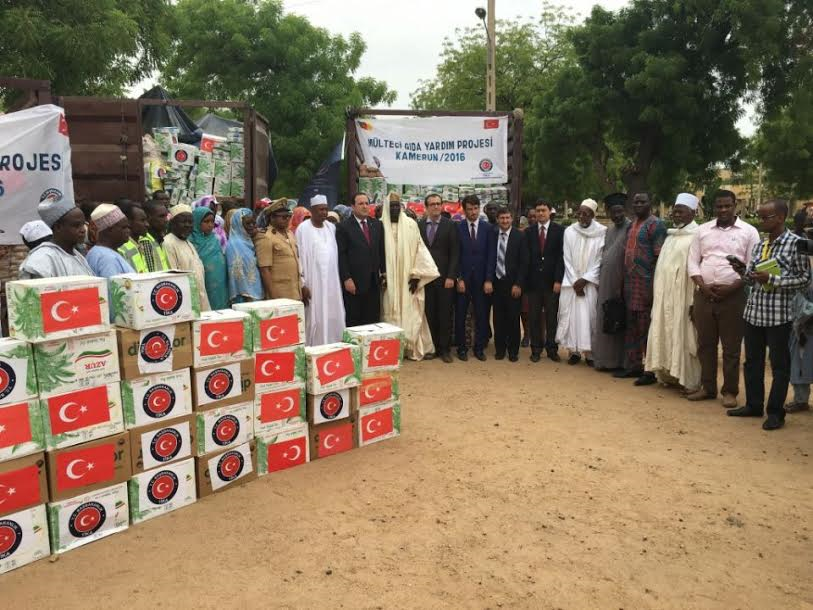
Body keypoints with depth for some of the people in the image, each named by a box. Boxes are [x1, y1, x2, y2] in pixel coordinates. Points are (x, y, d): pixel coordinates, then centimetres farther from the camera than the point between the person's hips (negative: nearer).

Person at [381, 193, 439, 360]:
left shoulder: (411, 225, 1)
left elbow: (419, 249, 0)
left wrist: (416, 275, -7)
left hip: (408, 279, 1)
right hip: (388, 281, 0)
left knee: (411, 314, 3)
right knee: (391, 314, 3)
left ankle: (412, 348, 13)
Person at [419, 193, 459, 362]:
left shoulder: (450, 226, 2)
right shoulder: (419, 225, 7)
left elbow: (454, 253, -2)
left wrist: (451, 276, -9)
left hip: (444, 277, -1)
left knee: (445, 314, 2)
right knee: (429, 314, 4)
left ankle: (444, 348, 10)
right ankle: (431, 347, 13)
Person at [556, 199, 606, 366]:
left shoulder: (602, 232, -5)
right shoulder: (569, 231, 2)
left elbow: (601, 260, -5)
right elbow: (567, 259, 2)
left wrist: (585, 280, -10)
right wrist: (575, 282, -5)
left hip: (590, 283, -2)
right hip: (571, 283, 2)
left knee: (589, 316, -4)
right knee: (571, 315, 0)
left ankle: (589, 352, 3)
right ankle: (574, 351, 7)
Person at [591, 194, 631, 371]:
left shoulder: (630, 228, -11)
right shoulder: (609, 230, 15)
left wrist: (622, 284, -18)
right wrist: (600, 280, 13)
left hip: (620, 283, -8)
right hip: (605, 284, 8)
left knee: (618, 324, -1)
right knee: (605, 323, 12)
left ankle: (619, 361, 8)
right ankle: (606, 359, 21)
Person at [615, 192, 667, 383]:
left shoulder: (655, 224, -8)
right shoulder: (632, 225, 16)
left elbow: (659, 258, -15)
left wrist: (652, 287, -20)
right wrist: (624, 282, 15)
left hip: (645, 285, -8)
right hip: (630, 284, 8)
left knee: (646, 328, -3)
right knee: (632, 327, 14)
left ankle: (651, 371, 6)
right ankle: (633, 365, 24)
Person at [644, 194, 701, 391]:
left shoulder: (697, 235, -10)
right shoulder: (671, 235, 16)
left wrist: (694, 301, -22)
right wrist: (656, 291, 12)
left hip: (682, 296, -8)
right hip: (664, 295, 8)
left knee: (683, 336, -2)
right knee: (666, 335, 10)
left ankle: (690, 381, 8)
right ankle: (669, 374, 20)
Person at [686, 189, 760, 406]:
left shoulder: (749, 232, 1)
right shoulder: (703, 230, 10)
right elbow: (693, 262, 8)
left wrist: (731, 288, -13)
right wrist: (703, 286, -7)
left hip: (733, 296, -3)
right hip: (704, 295, 3)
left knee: (731, 347, 2)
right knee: (705, 344, 9)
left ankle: (730, 391, 12)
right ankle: (707, 387, 20)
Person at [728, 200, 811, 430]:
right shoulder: (759, 246, 11)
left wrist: (772, 279, -18)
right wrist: (743, 271, -5)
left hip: (779, 315, -6)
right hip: (754, 312, 6)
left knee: (779, 365, 5)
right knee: (752, 361, 14)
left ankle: (775, 412, 14)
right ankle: (753, 405, 26)